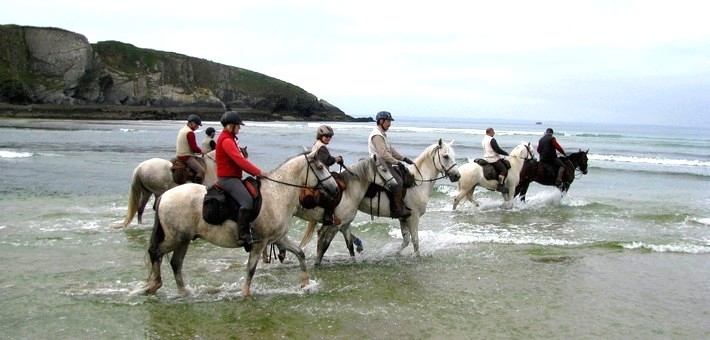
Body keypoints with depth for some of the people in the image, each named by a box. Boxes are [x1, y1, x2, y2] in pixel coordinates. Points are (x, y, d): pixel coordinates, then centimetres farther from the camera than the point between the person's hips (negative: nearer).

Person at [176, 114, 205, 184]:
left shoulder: (182, 130, 15)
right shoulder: (190, 132, -17)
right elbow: (194, 148, -20)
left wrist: (198, 151, 16)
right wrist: (200, 151, -1)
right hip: (186, 157, -11)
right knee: (201, 171, -17)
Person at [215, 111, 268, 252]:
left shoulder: (230, 139, 20)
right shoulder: (226, 140, -14)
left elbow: (239, 161, 18)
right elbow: (240, 160, -23)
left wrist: (255, 172, 8)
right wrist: (258, 172, -20)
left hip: (233, 177, 11)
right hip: (228, 178, -11)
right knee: (247, 201, -27)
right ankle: (242, 235, -26)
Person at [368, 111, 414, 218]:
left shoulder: (382, 134, 20)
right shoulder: (377, 135, -15)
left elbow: (391, 149, 22)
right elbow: (383, 154, -23)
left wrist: (404, 159, 14)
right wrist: (397, 162, -20)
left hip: (385, 164, 11)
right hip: (380, 165, -11)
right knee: (398, 182, -22)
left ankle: (402, 205, 12)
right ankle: (397, 210, -20)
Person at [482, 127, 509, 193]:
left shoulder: (484, 139, 14)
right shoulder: (492, 140, -16)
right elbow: (498, 150, -18)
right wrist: (506, 153, -5)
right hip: (493, 159, -10)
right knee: (504, 170, -13)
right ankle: (500, 186, -23)